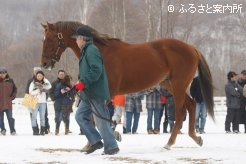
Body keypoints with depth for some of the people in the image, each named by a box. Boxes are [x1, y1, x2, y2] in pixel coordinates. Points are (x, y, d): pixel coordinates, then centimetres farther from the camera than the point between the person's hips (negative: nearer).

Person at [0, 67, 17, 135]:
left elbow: (15, 89, 15)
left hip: (8, 103, 1)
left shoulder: (10, 81, 6)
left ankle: (12, 130, 4)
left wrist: (12, 97, 4)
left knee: (10, 117, 0)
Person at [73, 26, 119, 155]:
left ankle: (111, 147, -1)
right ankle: (95, 141, 10)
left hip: (96, 93, -11)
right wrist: (81, 84, 17)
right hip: (88, 93, 11)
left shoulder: (91, 50, -14)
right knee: (80, 116, 11)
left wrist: (83, 82, -24)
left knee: (101, 120, -7)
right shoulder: (86, 51, 18)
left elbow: (96, 70, -24)